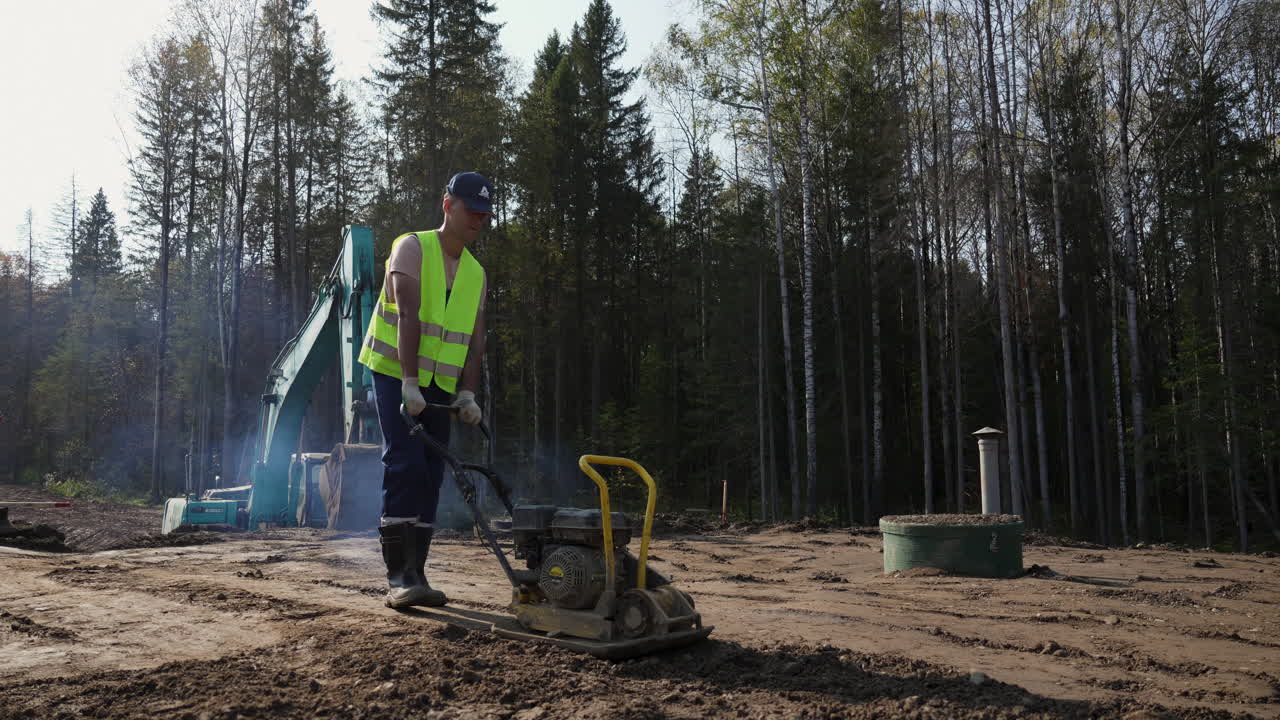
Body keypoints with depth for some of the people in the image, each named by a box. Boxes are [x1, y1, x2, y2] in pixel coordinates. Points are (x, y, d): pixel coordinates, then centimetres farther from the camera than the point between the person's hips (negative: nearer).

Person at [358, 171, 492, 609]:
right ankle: (398, 577, -12)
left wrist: (467, 394, -7)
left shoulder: (476, 274, 12)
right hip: (395, 377, -6)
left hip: (439, 387, 6)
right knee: (406, 466, -16)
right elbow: (407, 317, -18)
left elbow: (475, 341, 6)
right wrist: (410, 384, -26)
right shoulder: (413, 248, -6)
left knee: (430, 476, 4)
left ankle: (416, 575, 10)